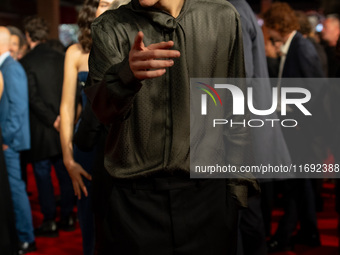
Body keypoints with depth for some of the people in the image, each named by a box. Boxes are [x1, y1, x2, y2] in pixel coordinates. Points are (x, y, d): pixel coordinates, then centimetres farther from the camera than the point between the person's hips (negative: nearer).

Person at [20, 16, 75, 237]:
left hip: (41, 129, -5)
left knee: (43, 175, 5)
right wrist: (61, 116, 2)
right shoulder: (61, 58, 3)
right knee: (65, 173, 13)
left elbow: (33, 98, -16)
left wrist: (52, 120, -13)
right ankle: (67, 217, 20)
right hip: (63, 128, 5)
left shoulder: (27, 62, -12)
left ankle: (50, 221, 10)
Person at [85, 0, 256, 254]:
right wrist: (127, 74, -37)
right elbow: (102, 109, -17)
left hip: (208, 192, 1)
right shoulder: (110, 27, -2)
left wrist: (238, 176, 6)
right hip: (134, 198, -1)